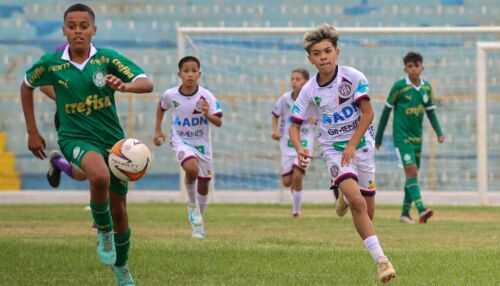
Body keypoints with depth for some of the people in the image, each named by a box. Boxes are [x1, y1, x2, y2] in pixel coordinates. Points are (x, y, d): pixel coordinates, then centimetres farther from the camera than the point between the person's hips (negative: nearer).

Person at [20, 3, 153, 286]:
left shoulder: (107, 59, -9)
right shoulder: (51, 64, -7)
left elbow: (147, 83, -19)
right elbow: (27, 86, 13)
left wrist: (125, 86, -41)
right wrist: (32, 132, 12)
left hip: (113, 138, 2)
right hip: (76, 137, -2)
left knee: (119, 211, 11)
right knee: (100, 177, -36)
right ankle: (103, 231, -9)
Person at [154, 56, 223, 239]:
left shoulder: (206, 96, -17)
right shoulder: (170, 95, -13)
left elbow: (219, 122, -19)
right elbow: (161, 106, 11)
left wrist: (207, 114, -39)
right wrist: (158, 131, 12)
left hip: (202, 144, 1)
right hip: (181, 141, -1)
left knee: (203, 185, 10)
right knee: (191, 169, -31)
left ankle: (199, 221, 34)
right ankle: (192, 204, -5)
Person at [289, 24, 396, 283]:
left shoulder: (353, 77, -13)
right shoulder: (309, 90, -8)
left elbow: (367, 113, -9)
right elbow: (294, 125, -4)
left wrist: (352, 145, -16)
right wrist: (299, 149, -24)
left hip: (361, 143, 1)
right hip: (333, 148, -1)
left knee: (367, 209, 8)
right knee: (356, 201, -22)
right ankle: (380, 259, -23)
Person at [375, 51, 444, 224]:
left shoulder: (426, 88, 6)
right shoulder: (399, 87, -9)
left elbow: (430, 111, 15)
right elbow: (386, 111, -2)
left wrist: (439, 132, 1)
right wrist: (378, 137, 2)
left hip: (417, 137, 6)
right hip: (402, 136, -6)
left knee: (412, 174, 10)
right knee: (411, 170, -19)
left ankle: (405, 213, 20)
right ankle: (421, 210, -30)